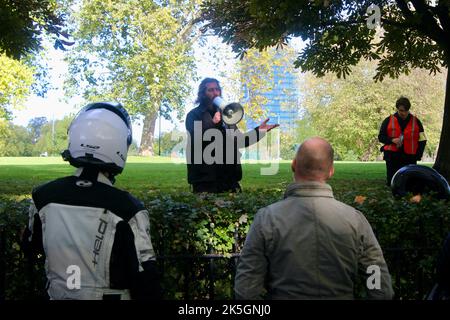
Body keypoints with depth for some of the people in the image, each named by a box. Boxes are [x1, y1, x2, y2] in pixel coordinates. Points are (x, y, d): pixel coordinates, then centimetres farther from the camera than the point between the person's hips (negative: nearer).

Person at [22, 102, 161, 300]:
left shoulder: (44, 197, -13)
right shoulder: (126, 209, -26)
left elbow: (31, 247, 7)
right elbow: (145, 282, -21)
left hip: (57, 295, 3)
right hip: (113, 295, -3)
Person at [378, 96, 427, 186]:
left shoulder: (416, 122, 7)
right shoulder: (389, 121, 4)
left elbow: (422, 140, 8)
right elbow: (381, 137, 6)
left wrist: (418, 155, -4)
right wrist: (392, 140, -14)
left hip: (409, 158, 0)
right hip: (392, 157, 0)